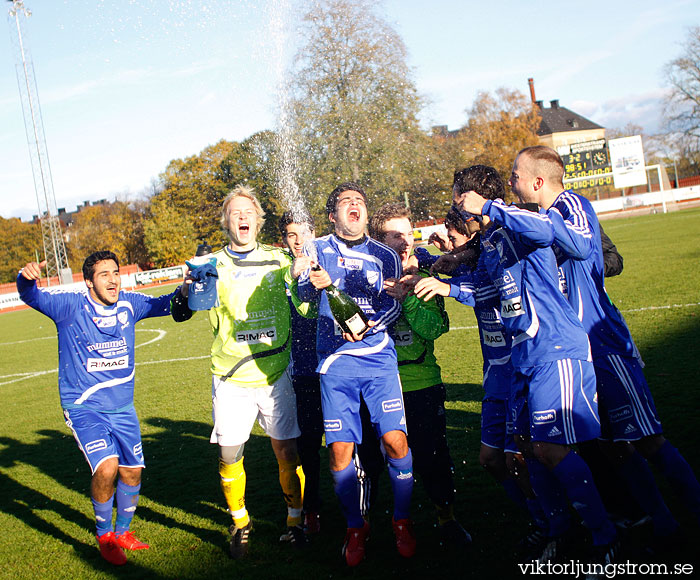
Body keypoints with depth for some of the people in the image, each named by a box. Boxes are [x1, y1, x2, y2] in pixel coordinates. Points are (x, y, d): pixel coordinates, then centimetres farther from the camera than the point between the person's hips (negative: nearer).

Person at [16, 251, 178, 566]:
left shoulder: (129, 304, -2)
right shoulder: (71, 305, -13)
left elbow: (165, 304, 10)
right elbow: (32, 296, -24)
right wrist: (26, 278, -47)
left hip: (122, 406, 5)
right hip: (83, 407, -5)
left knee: (132, 472, 9)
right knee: (106, 467, -21)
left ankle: (122, 532, 36)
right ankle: (104, 536, 6)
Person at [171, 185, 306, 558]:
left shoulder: (278, 260, 7)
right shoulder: (213, 266, 3)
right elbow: (179, 313, -2)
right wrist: (188, 289, -23)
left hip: (275, 373, 1)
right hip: (231, 379, 0)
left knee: (287, 453, 3)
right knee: (229, 457, 2)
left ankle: (295, 519, 23)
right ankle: (240, 523, 25)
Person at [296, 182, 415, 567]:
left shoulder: (384, 256, 12)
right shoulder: (319, 249, 10)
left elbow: (393, 305, 7)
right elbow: (303, 292, 0)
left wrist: (366, 326, -13)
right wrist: (315, 283, -25)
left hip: (378, 355, 1)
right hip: (335, 360, 0)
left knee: (395, 439, -9)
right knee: (340, 449, -4)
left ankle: (402, 520, 14)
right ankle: (355, 527, 18)